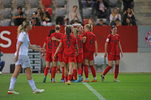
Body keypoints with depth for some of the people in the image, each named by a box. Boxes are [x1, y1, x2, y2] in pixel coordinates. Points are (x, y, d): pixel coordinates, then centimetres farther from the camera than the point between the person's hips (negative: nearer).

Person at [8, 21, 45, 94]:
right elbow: (18, 45, -18)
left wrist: (39, 49, 21)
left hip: (22, 55, 9)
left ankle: (10, 89, 2)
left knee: (16, 72, 5)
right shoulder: (23, 34, -13)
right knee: (29, 72, -2)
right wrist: (17, 55, -22)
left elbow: (29, 46, 22)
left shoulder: (25, 34, 17)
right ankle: (34, 89, 4)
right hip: (22, 55, -9)